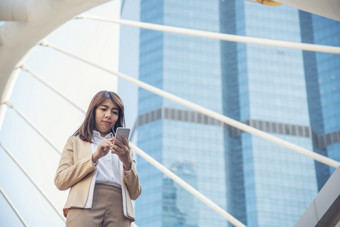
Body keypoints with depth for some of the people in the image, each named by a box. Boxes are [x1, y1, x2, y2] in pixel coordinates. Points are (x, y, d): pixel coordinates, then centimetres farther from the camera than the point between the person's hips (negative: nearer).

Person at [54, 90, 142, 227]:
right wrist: (94, 157, -4)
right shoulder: (75, 141, 21)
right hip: (85, 207, -2)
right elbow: (60, 181, 4)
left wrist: (127, 162, -1)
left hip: (118, 211, 2)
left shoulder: (123, 148, 26)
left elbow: (135, 194, 16)